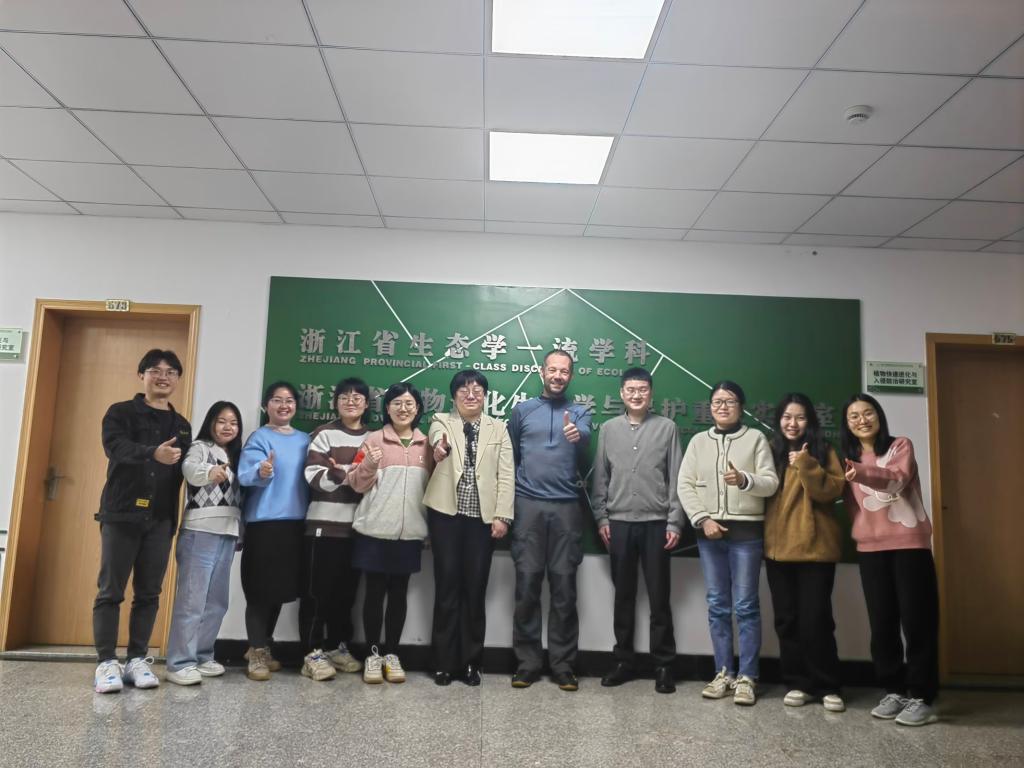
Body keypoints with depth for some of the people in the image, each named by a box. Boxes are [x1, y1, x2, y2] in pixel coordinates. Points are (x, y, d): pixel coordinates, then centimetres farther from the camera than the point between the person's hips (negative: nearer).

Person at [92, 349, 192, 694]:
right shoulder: (120, 413, 1)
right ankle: (107, 662, 7)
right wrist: (153, 453, -38)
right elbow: (117, 448, -19)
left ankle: (137, 660, 15)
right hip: (121, 513, -4)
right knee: (111, 590, 0)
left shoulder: (182, 426, 16)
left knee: (148, 593, 6)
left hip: (161, 519, 4)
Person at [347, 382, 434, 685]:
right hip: (375, 530, -2)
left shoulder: (426, 444, 10)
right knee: (375, 591, 4)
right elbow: (357, 484, -2)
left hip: (410, 531, 3)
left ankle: (392, 654, 19)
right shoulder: (373, 439, 0)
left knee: (399, 593, 9)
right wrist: (369, 465, -21)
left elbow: (433, 486, 16)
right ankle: (373, 654, 16)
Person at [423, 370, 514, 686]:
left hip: (482, 517, 1)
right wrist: (441, 448, -43)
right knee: (447, 587, 3)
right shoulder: (441, 421, 6)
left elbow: (506, 474, 3)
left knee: (475, 589, 5)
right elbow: (438, 438, -19)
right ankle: (444, 662, 14)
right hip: (447, 514, -1)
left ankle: (470, 662, 17)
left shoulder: (498, 428, 9)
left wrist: (502, 516, -6)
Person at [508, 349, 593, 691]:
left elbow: (585, 439, -13)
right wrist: (507, 501, 5)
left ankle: (563, 663, 11)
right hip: (528, 505, 0)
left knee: (564, 586, 2)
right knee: (527, 584, 1)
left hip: (566, 507, 0)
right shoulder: (522, 410, 11)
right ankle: (527, 661, 11)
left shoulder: (579, 412, 9)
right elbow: (510, 458, 12)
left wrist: (576, 435, -37)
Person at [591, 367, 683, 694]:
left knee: (659, 597, 4)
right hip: (619, 523, 2)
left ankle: (663, 664, 15)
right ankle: (624, 660, 22)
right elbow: (600, 478, 8)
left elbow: (676, 479, 0)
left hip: (656, 523, -2)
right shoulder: (608, 429, 7)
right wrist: (601, 518, 3)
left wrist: (674, 522, -4)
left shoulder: (667, 428, 1)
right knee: (623, 595, 10)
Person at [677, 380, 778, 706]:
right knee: (717, 606, 8)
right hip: (709, 531, 3)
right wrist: (702, 519, -8)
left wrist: (744, 480, -22)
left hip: (746, 531, -3)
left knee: (745, 606, 0)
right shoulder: (699, 441, 9)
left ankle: (746, 677, 8)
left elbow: (771, 483, -3)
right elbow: (685, 485, 3)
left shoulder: (756, 438, 4)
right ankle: (724, 673, 17)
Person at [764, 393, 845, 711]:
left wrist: (806, 465, -20)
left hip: (815, 546, -3)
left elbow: (832, 490, -11)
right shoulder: (770, 451, 11)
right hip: (778, 546, 3)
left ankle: (828, 687, 10)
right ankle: (797, 683, 17)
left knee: (815, 618, -3)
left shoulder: (823, 452, 3)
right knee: (787, 619, 7)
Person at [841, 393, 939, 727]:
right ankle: (894, 690, 17)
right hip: (870, 549, 5)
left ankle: (921, 697, 4)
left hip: (909, 543, -4)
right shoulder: (850, 459, 14)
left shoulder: (901, 446, -2)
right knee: (882, 623, 6)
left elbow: (898, 480, -23)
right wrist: (860, 534, 1)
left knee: (917, 620, -3)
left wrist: (862, 474, -39)